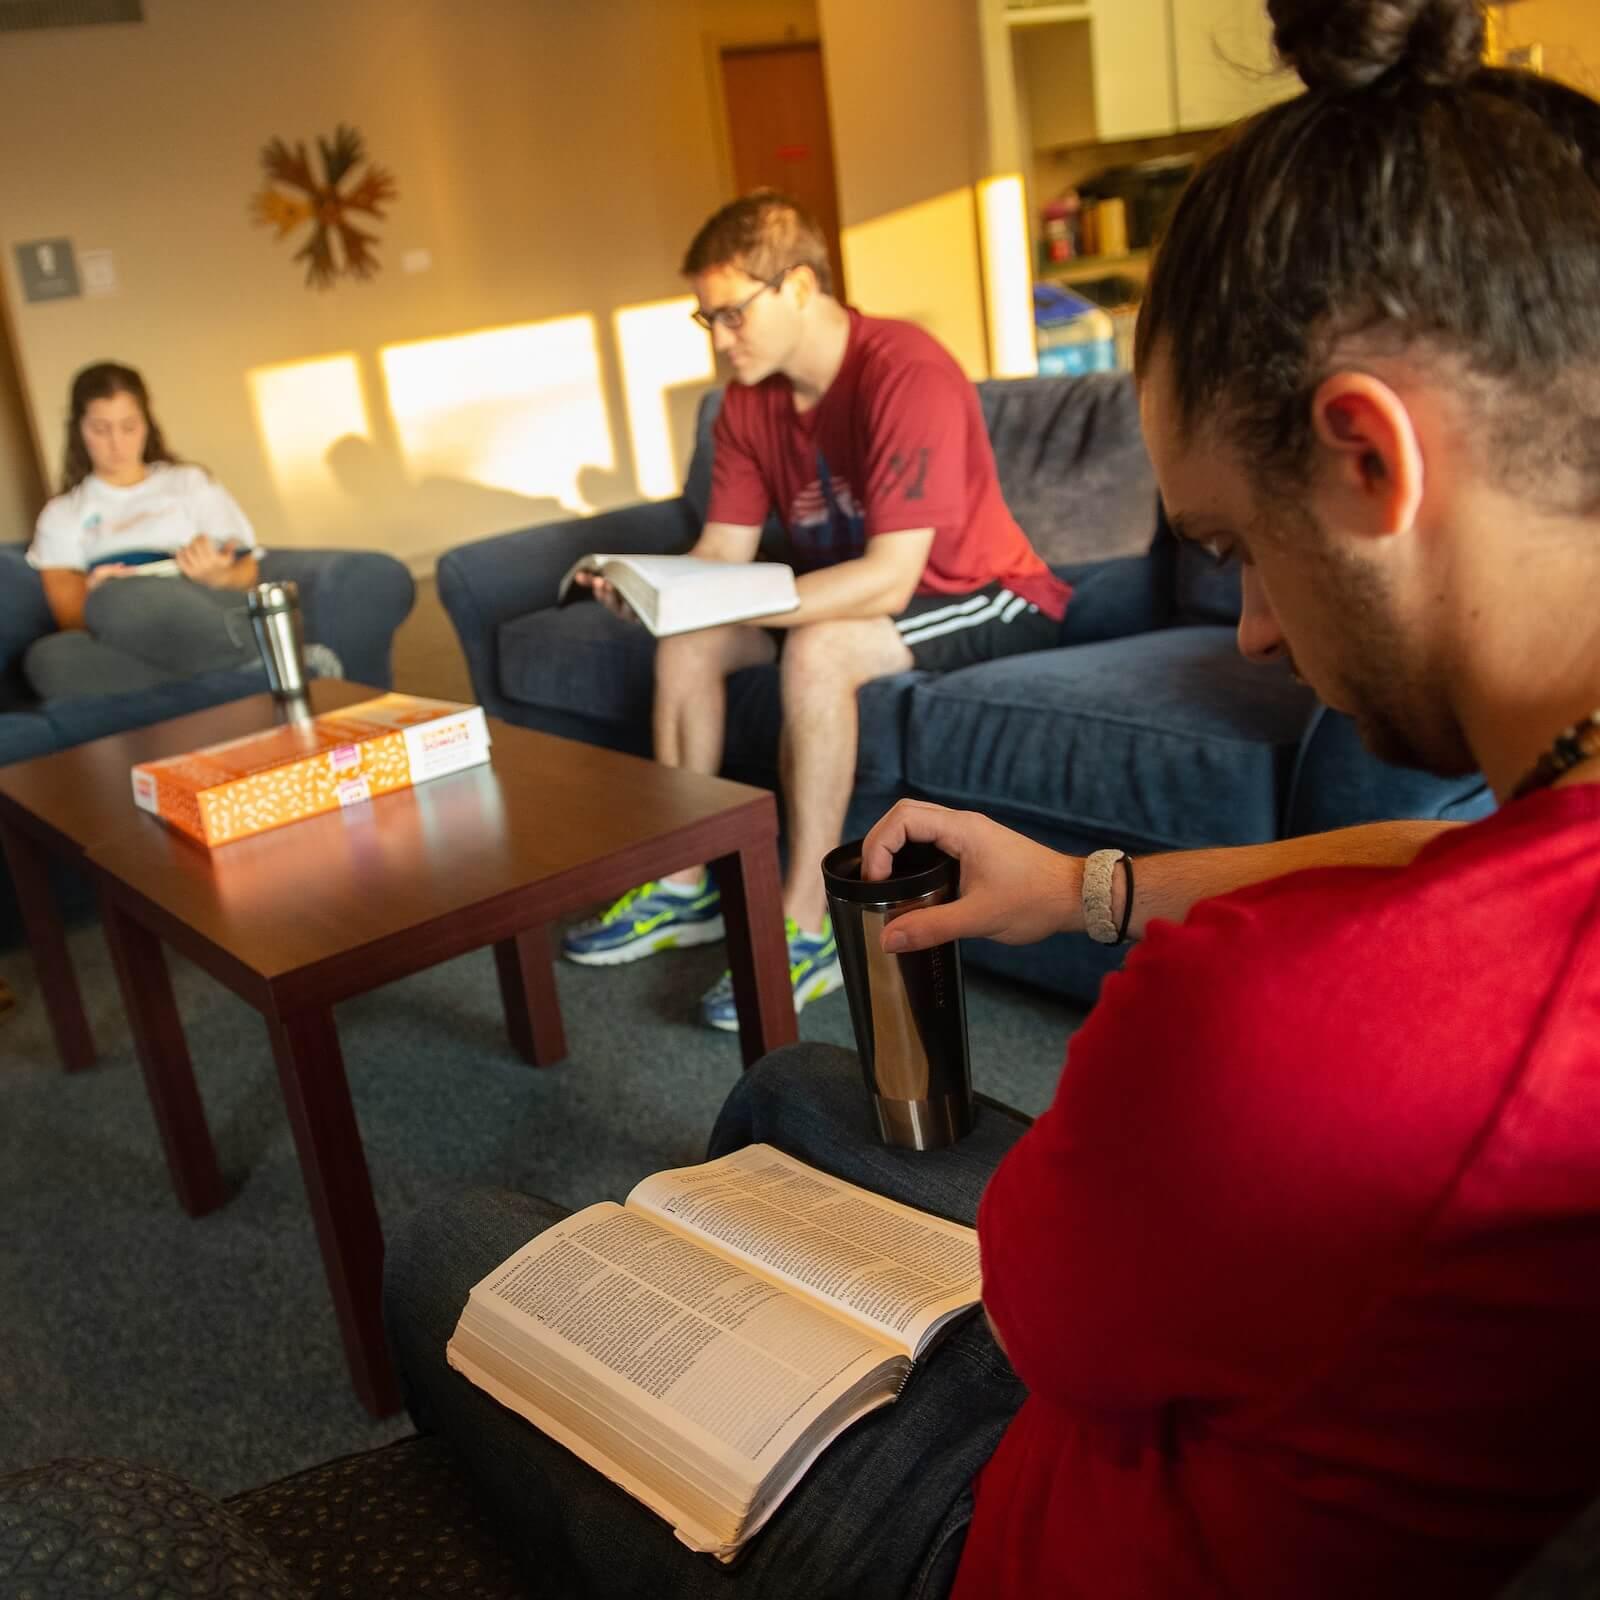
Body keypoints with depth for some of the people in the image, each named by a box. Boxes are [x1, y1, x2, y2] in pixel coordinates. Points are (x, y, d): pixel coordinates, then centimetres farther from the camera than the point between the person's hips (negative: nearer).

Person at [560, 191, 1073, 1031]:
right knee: (684, 640, -4)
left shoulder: (906, 375, -28)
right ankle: (684, 885, 4)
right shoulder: (749, 401, -4)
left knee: (818, 650, -34)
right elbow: (720, 553, -4)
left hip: (985, 596, -8)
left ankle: (805, 930, -25)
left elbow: (889, 580, -33)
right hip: (855, 589, 8)